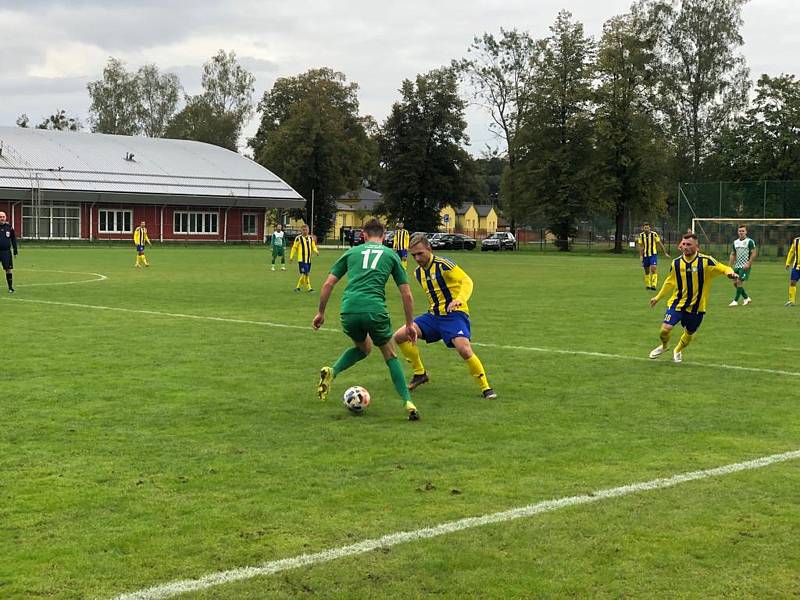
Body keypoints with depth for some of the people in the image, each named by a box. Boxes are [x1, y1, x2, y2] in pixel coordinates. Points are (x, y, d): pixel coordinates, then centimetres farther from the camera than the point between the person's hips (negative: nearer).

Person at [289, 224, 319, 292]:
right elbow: (294, 248, 0)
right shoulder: (298, 238, -3)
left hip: (308, 259, 6)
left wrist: (316, 251, -7)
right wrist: (291, 257, -1)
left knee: (304, 274, 9)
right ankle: (309, 288, -9)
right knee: (305, 274, -13)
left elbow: (313, 247, 15)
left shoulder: (311, 238, 12)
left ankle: (297, 287, 22)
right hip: (301, 259, -6)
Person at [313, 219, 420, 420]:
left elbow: (328, 284, 16)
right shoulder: (391, 255, 18)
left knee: (363, 347, 30)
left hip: (348, 311, 2)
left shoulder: (352, 252, 21)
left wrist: (320, 313, 25)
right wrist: (410, 324, 24)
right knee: (390, 356, 18)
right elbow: (407, 294, 15)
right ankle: (408, 403, 6)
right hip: (375, 311, -2)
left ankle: (331, 372, 7)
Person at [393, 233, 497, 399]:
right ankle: (420, 373, 16)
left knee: (464, 349, -29)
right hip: (434, 315, 7)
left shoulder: (443, 264, -13)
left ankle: (486, 388, -10)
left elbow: (467, 281, -20)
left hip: (454, 314, -7)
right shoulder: (418, 272, 10)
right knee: (399, 336, -3)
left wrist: (460, 299, -36)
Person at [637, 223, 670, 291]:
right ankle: (647, 285, 23)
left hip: (653, 254, -3)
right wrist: (641, 256, 1)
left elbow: (660, 244, -2)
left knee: (653, 269, -18)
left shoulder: (654, 234, -8)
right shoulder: (641, 235, 1)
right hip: (645, 255, 3)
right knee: (646, 271, 9)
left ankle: (654, 285, -20)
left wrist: (665, 253, -1)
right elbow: (641, 246, 8)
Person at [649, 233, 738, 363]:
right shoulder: (676, 263, 0)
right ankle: (663, 346, 20)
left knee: (689, 334, 12)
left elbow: (723, 268, -10)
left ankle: (678, 351, 44)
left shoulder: (705, 261, -11)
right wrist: (658, 297, 19)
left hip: (696, 306, -1)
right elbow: (670, 282, 14)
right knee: (666, 328, -13)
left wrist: (730, 273, -34)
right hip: (677, 303, 1)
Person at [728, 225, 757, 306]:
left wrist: (748, 264, -18)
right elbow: (733, 254, 18)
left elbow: (754, 253, -10)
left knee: (739, 282, -11)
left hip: (745, 266, -7)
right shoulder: (735, 242, 12)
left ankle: (735, 301, -5)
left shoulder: (749, 241, -6)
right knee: (735, 283, 6)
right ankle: (746, 298, 21)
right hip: (737, 266, 7)